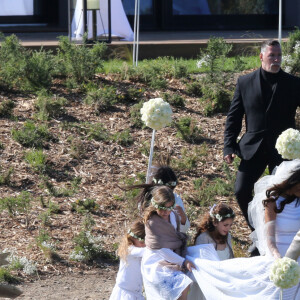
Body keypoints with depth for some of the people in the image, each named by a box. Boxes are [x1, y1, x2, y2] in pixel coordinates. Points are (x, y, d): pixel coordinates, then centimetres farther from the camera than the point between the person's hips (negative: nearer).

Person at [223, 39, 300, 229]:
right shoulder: (245, 83, 4)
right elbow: (234, 117, 6)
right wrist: (229, 146, -1)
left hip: (282, 149, -1)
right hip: (253, 148, 1)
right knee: (241, 192, -3)